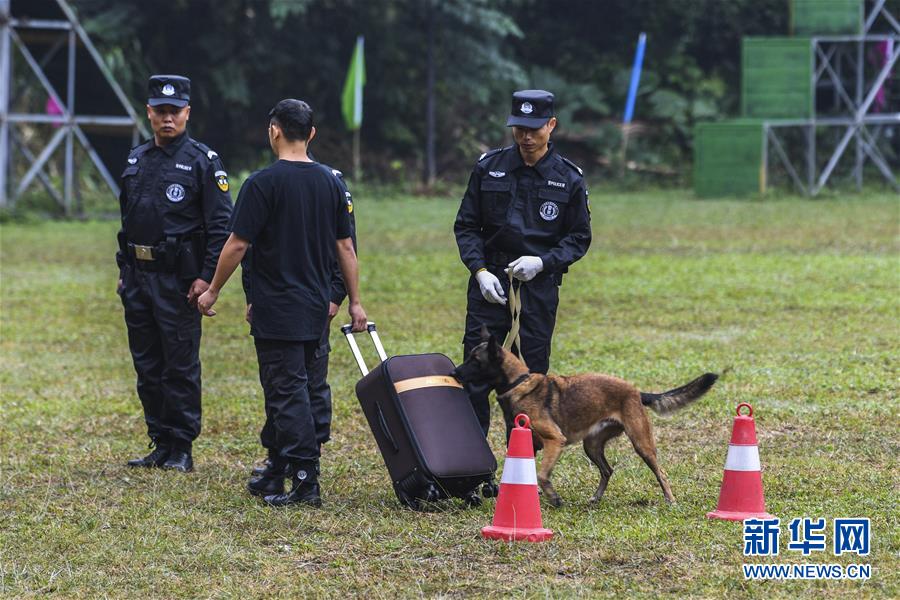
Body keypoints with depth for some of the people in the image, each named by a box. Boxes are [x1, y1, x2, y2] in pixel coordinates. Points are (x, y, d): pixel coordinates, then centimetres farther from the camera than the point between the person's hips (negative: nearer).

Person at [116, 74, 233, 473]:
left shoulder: (202, 162, -6)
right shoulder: (136, 160, 14)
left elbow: (221, 225, -9)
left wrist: (207, 277, -16)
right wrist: (123, 270, 16)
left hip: (177, 279, -7)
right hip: (137, 276, 7)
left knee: (180, 366, -3)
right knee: (147, 366, 10)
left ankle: (181, 449, 2)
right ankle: (161, 444, 17)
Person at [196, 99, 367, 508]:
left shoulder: (264, 183, -12)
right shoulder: (329, 182, 6)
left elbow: (237, 244, -11)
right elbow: (345, 247, 9)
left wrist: (212, 291, 0)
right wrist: (355, 302, 15)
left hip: (276, 310, -6)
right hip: (316, 307, 6)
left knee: (287, 393, -6)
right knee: (286, 390, 15)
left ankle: (306, 480, -12)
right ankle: (277, 474, 21)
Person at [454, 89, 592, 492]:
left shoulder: (568, 178, 2)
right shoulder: (489, 168, 4)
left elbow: (579, 237, 6)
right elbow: (466, 225, 7)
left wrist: (543, 262, -11)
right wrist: (480, 269, -8)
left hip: (539, 288, 0)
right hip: (489, 285, 0)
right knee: (475, 379, -5)